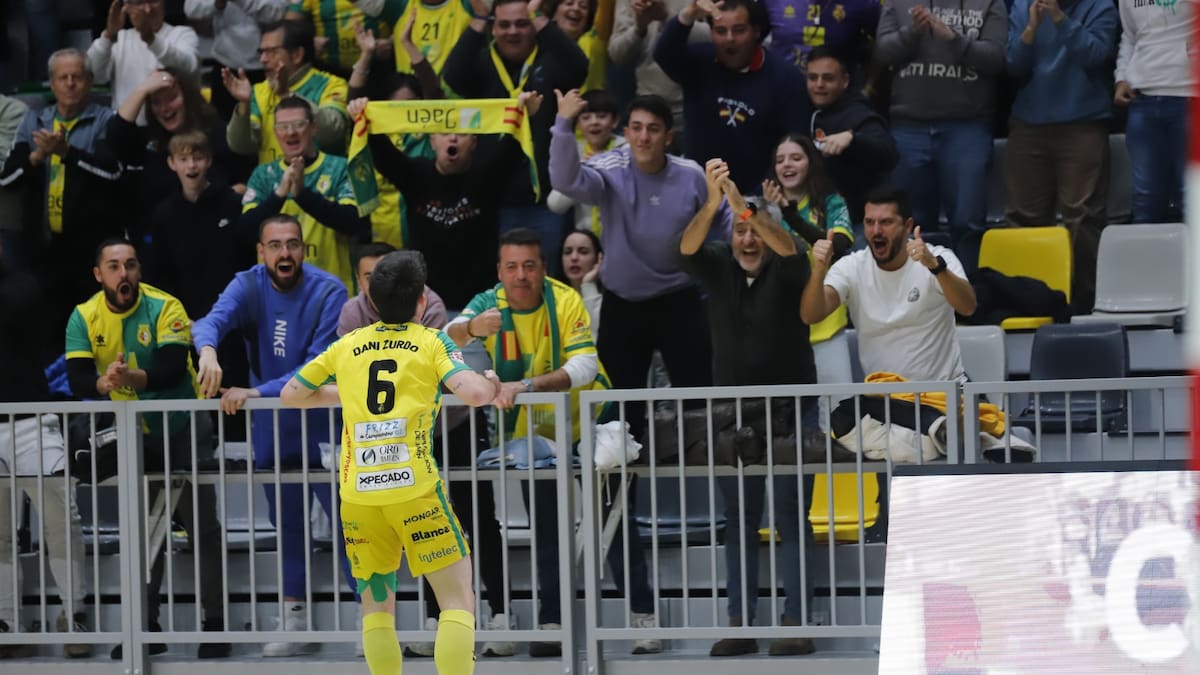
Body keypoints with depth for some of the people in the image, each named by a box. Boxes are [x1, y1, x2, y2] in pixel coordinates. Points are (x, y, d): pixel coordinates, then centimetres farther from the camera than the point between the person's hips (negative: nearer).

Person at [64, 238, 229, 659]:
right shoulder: (84, 318, -8)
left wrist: (134, 378, -48)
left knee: (202, 525, -5)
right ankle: (146, 627, 18)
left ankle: (215, 624, 0)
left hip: (182, 431, -4)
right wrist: (103, 382, -39)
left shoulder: (164, 308, -18)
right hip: (132, 436, 4)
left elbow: (173, 370, -29)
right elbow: (77, 380, -17)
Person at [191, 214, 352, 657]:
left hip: (323, 427, -4)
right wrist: (208, 349, -49)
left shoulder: (328, 292, -15)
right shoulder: (249, 286, -5)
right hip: (271, 430, 4)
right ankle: (296, 625, 28)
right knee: (287, 526, 15)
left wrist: (257, 392, -33)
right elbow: (214, 319, -25)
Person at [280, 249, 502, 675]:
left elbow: (291, 395, 22)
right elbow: (475, 393, -12)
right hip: (414, 490, -3)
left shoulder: (347, 346, 13)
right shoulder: (431, 342, 3)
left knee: (376, 607, 14)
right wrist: (491, 382, 10)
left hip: (357, 494, 4)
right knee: (458, 601, 0)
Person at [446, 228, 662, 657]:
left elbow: (584, 367, -32)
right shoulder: (489, 304, -13)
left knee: (615, 521, 0)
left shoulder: (565, 301, -22)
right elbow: (449, 337, -30)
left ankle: (643, 617, 6)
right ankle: (551, 623, 12)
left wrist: (526, 386, -45)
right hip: (531, 434, 3)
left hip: (588, 426, -3)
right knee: (545, 532, 7)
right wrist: (471, 328, -54)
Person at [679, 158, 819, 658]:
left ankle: (795, 622, -4)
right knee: (739, 519, 4)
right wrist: (713, 203, -37)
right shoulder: (718, 266, 2)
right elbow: (687, 248, -18)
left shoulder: (786, 270, -5)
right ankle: (740, 624, 6)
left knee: (791, 516, -4)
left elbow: (788, 248, -28)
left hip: (790, 410, -3)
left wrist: (744, 206, -42)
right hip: (733, 410, 3)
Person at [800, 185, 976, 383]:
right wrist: (819, 269, -31)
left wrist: (934, 265, -40)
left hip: (943, 388, -2)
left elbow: (967, 307, -23)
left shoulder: (938, 258, -6)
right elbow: (810, 316, -13)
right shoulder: (851, 268, -1)